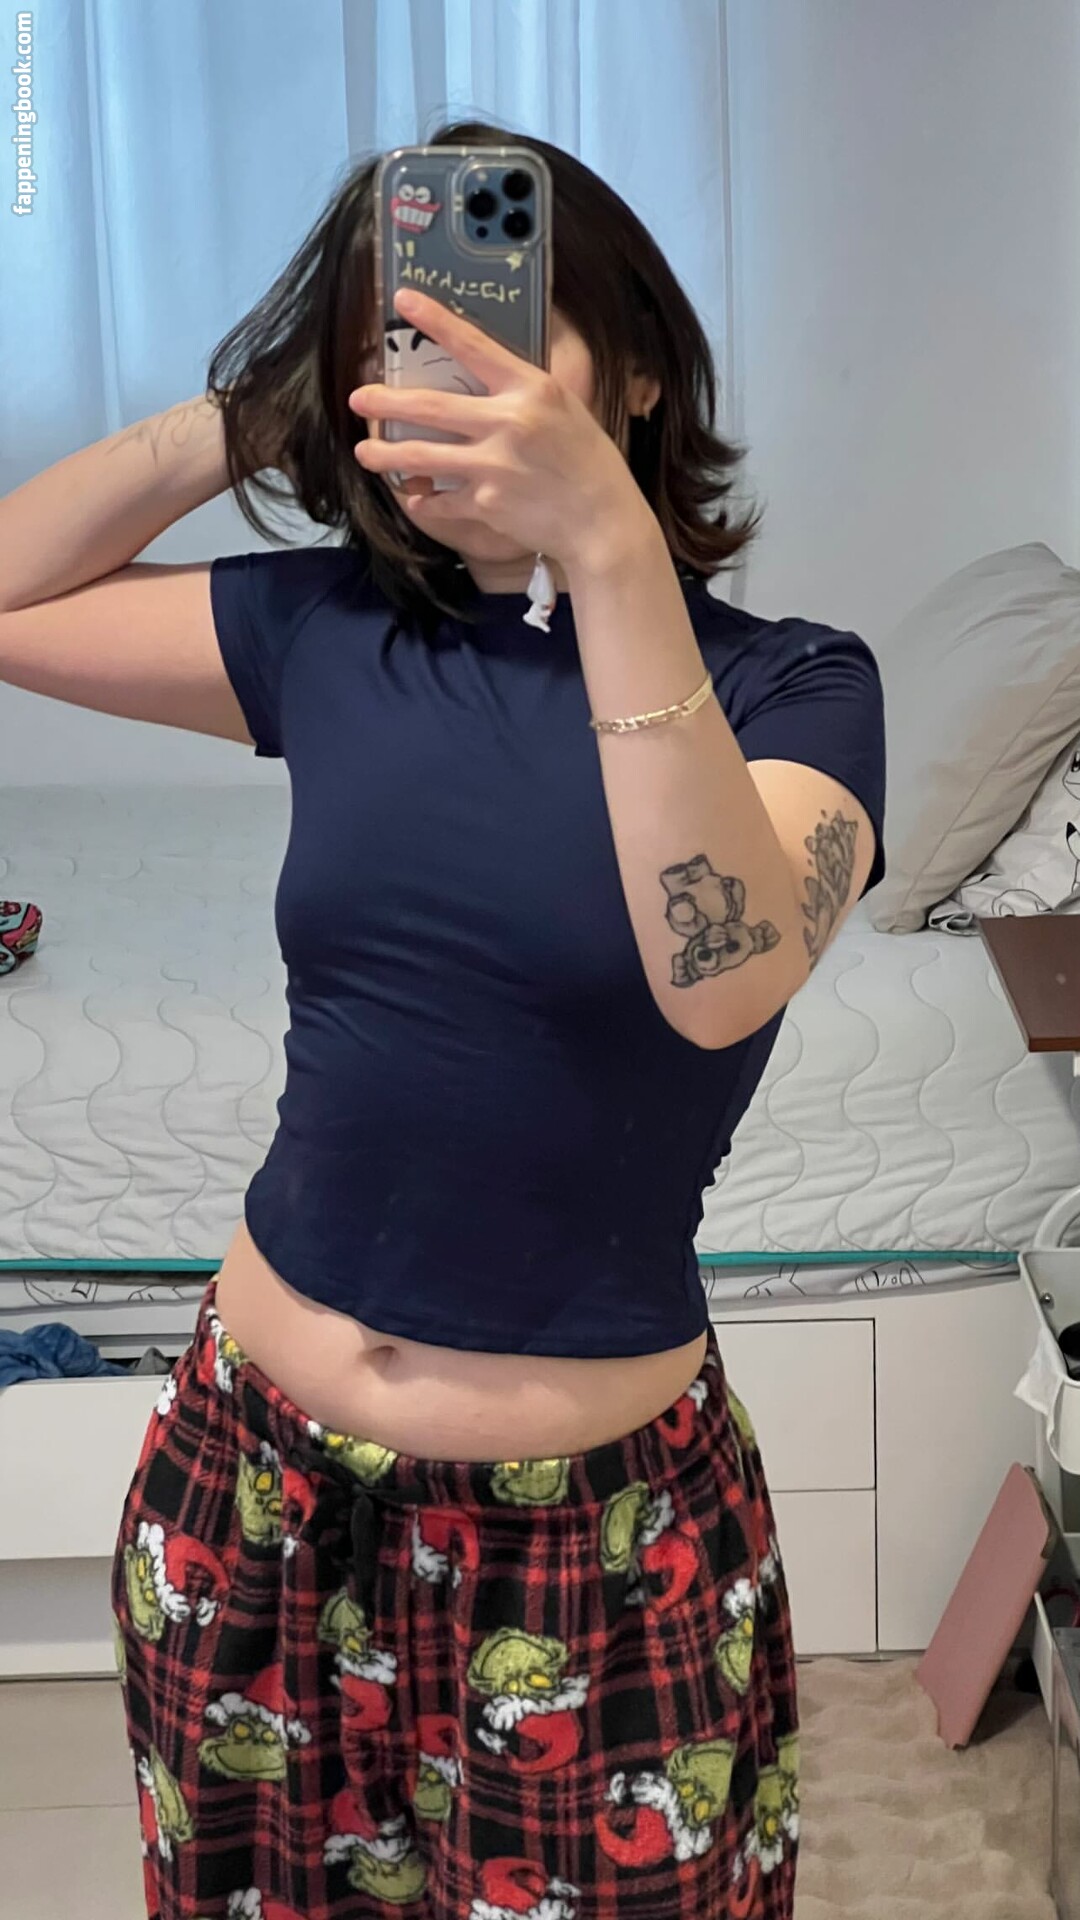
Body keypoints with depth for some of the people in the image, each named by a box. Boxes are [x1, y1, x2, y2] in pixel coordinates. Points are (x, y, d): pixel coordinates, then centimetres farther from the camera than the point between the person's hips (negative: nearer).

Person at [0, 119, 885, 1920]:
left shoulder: (789, 683, -10)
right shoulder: (334, 634, 0)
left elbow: (720, 980, -29)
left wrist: (611, 551, -37)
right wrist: (242, 420, -4)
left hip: (593, 1519, -3)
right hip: (255, 1468, 4)